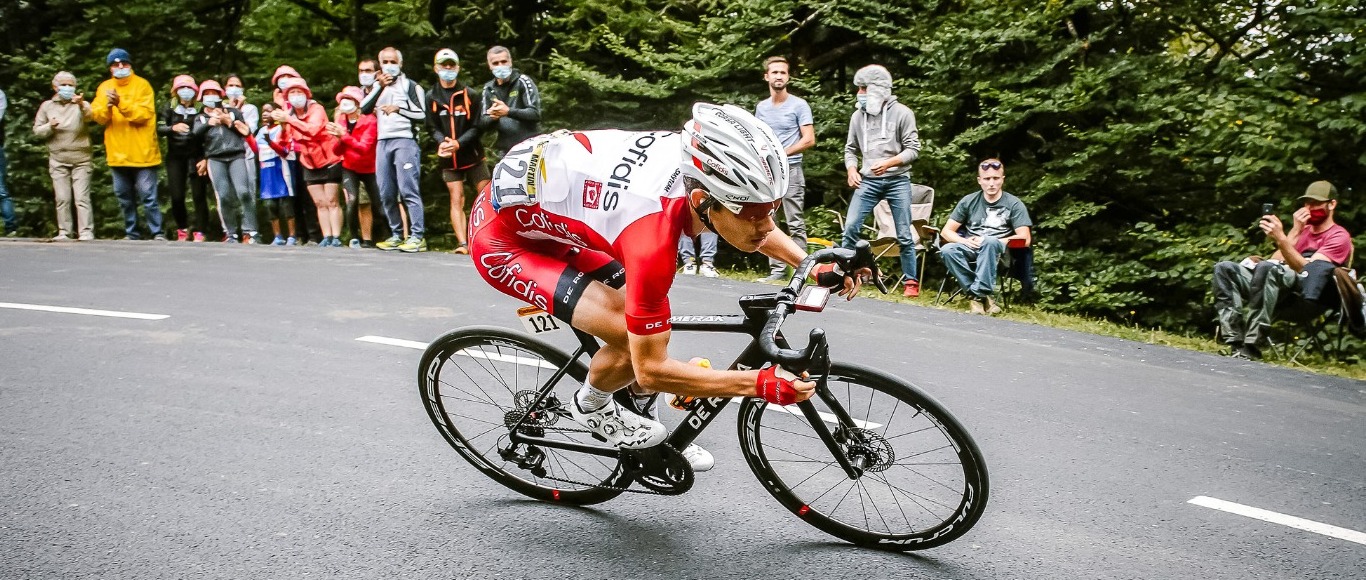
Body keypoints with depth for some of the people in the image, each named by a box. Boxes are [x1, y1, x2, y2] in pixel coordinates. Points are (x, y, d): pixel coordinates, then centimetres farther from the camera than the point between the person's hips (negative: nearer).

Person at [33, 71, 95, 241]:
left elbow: (89, 116, -22)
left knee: (82, 197, -6)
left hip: (81, 159, -2)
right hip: (58, 160, 2)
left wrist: (82, 105, -43)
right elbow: (37, 131, 11)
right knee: (62, 198, 2)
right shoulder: (47, 106, 10)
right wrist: (49, 127, -10)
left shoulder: (81, 104, 3)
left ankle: (86, 231, -7)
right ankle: (64, 231, 6)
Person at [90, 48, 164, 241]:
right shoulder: (105, 87, 11)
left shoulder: (142, 85, -2)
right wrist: (107, 106, -18)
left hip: (142, 153, -5)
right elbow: (98, 116, 2)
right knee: (124, 196, 11)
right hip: (118, 153, 5)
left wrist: (120, 103, -24)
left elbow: (143, 114, -13)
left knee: (148, 196, -6)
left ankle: (157, 232, 0)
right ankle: (131, 233, 20)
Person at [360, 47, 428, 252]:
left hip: (405, 141, -6)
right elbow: (364, 109, 4)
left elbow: (422, 116, -1)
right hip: (383, 143, 6)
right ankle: (396, 235, 13)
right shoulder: (377, 86, 21)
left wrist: (398, 109, -9)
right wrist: (380, 87, -4)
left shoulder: (410, 86, 6)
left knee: (408, 190, -13)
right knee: (386, 194, 5)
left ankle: (417, 236, -15)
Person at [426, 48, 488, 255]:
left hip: (472, 155, -1)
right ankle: (462, 243, -6)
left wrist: (459, 143, -19)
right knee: (456, 199, -3)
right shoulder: (431, 97, 3)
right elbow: (433, 127, 1)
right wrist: (442, 142, -20)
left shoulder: (469, 94, -2)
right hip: (449, 159, 1)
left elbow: (477, 126, -5)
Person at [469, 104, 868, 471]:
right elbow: (651, 368, -27)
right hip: (504, 235, -8)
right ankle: (592, 408, 10)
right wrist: (761, 384, -30)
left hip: (548, 211, 8)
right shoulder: (652, 240, -38)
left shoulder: (699, 160, -18)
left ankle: (643, 422, 29)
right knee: (636, 342, -20)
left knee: (650, 324, 7)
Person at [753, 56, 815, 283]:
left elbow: (809, 140, -7)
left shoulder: (798, 105, -1)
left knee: (795, 225, -7)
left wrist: (781, 153, -13)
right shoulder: (761, 107, 15)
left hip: (790, 171, -6)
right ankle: (777, 269, 10)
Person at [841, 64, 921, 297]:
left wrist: (889, 163, -19)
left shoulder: (902, 113, -3)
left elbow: (913, 149, -5)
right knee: (850, 227, -8)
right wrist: (851, 169, -4)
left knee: (904, 234, 2)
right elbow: (850, 148, 15)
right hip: (868, 181, 3)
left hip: (898, 181, -3)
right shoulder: (858, 116, 8)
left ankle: (911, 282, 13)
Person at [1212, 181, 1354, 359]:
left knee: (1266, 267, -36)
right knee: (1224, 268, -12)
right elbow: (1276, 261, 11)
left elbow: (1307, 269, -11)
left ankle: (1250, 347, -38)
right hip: (1279, 290, 7)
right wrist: (1295, 231, 1)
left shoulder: (1339, 236, 6)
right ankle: (1236, 343, -28)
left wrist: (1281, 238, -22)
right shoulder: (1303, 230, 28)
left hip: (1306, 297, -7)